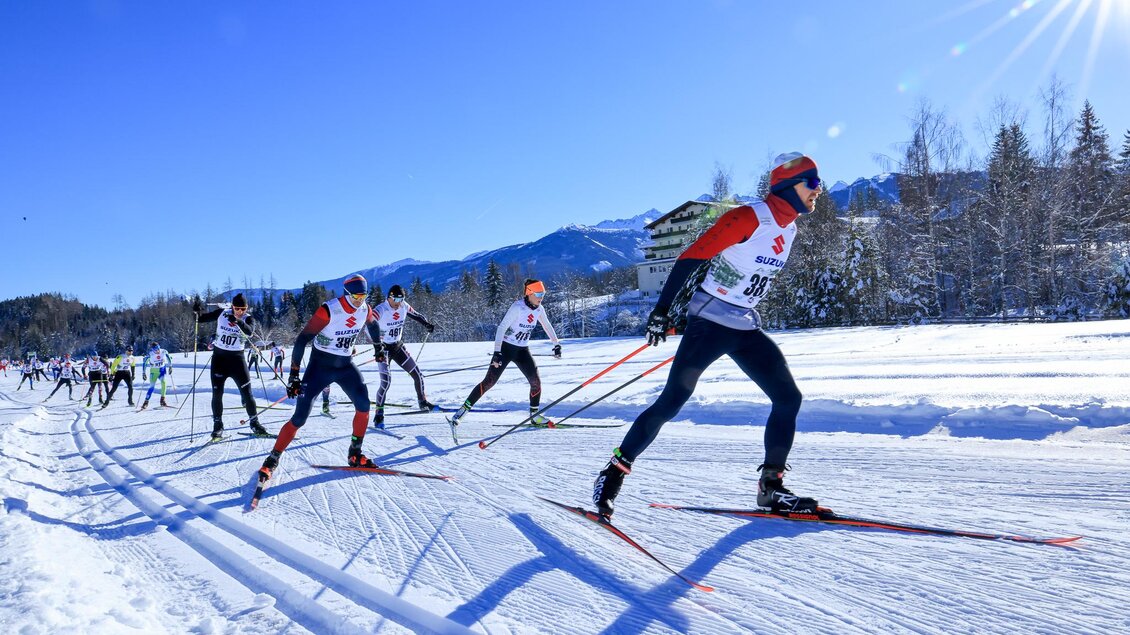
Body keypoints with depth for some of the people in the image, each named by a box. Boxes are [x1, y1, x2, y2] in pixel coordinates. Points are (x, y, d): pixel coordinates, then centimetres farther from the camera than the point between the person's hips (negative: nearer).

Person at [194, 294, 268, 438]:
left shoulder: (248, 319, -7)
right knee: (217, 393, 1)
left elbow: (249, 331, -28)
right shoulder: (222, 313, -3)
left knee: (247, 392, -1)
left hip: (237, 358, -1)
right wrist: (196, 312, -20)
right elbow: (201, 319, 3)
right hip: (219, 357, 1)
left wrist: (237, 321, -46)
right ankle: (217, 426, 13)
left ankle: (254, 423, 12)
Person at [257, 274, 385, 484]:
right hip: (319, 366, -5)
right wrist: (294, 374, -23)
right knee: (299, 418, -8)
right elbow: (302, 339, -21)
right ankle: (272, 460, 8)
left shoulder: (365, 310, -7)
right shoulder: (328, 310, -24)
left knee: (363, 405, -10)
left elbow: (372, 324, 20)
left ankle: (355, 455, 5)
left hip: (345, 366, 5)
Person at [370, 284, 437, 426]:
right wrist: (378, 347, -46)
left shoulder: (404, 306, -5)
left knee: (418, 375, 5)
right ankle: (379, 414, -6)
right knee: (386, 381, -20)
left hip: (398, 346, 6)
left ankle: (423, 402, 26)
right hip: (383, 349, -6)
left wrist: (427, 324, -1)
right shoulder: (380, 310, -24)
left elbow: (416, 315, 14)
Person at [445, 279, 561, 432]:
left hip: (522, 350, 6)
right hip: (505, 348, -6)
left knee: (536, 381, -6)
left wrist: (556, 344, 16)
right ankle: (462, 410, -6)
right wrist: (497, 352, -31)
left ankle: (534, 414, 12)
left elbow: (547, 326, 18)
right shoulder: (517, 307, -21)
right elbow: (501, 327, -25)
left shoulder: (539, 309, 0)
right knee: (489, 381, -12)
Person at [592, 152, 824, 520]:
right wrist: (662, 309, -22)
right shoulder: (748, 218, -15)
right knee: (671, 402, -11)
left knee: (788, 398, 1)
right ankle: (614, 473, 1)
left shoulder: (789, 228, 10)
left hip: (747, 329, 8)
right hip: (709, 321, -8)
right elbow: (691, 258, -18)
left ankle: (771, 488, 11)